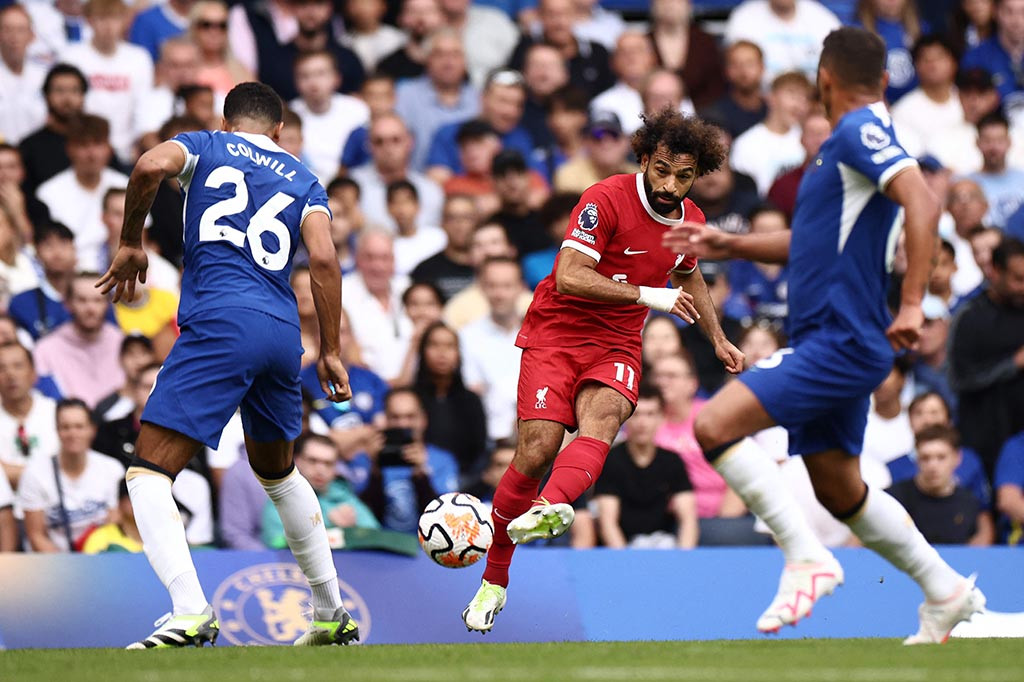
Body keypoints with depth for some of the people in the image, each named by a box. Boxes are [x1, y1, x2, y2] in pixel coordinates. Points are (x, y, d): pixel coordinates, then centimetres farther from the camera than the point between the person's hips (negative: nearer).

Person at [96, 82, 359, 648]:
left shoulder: (206, 146, 14)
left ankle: (190, 612, -28)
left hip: (219, 323, -5)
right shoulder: (303, 181, 22)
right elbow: (323, 259, 5)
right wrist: (330, 351, 7)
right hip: (283, 331, 5)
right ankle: (333, 613, 32)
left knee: (149, 470, -7)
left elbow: (151, 166, -9)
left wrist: (130, 244, 3)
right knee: (276, 470, 29)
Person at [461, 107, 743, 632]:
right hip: (556, 332, -4)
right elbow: (570, 276, -24)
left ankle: (550, 508, -61)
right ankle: (494, 580, 1)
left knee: (600, 420, -30)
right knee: (536, 452, -18)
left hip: (616, 345, 4)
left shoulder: (690, 220, 7)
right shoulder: (606, 200, -14)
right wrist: (647, 295, -28)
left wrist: (718, 339, 33)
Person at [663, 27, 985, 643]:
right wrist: (729, 245, 22)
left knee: (714, 425, -19)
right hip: (836, 343, 10)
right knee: (840, 491, 18)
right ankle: (946, 591, 26)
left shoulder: (860, 131, -12)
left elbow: (923, 203, -26)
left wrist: (912, 304, -32)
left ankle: (807, 558, -17)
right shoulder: (857, 137, 17)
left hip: (841, 341, -10)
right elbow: (814, 241, 29)